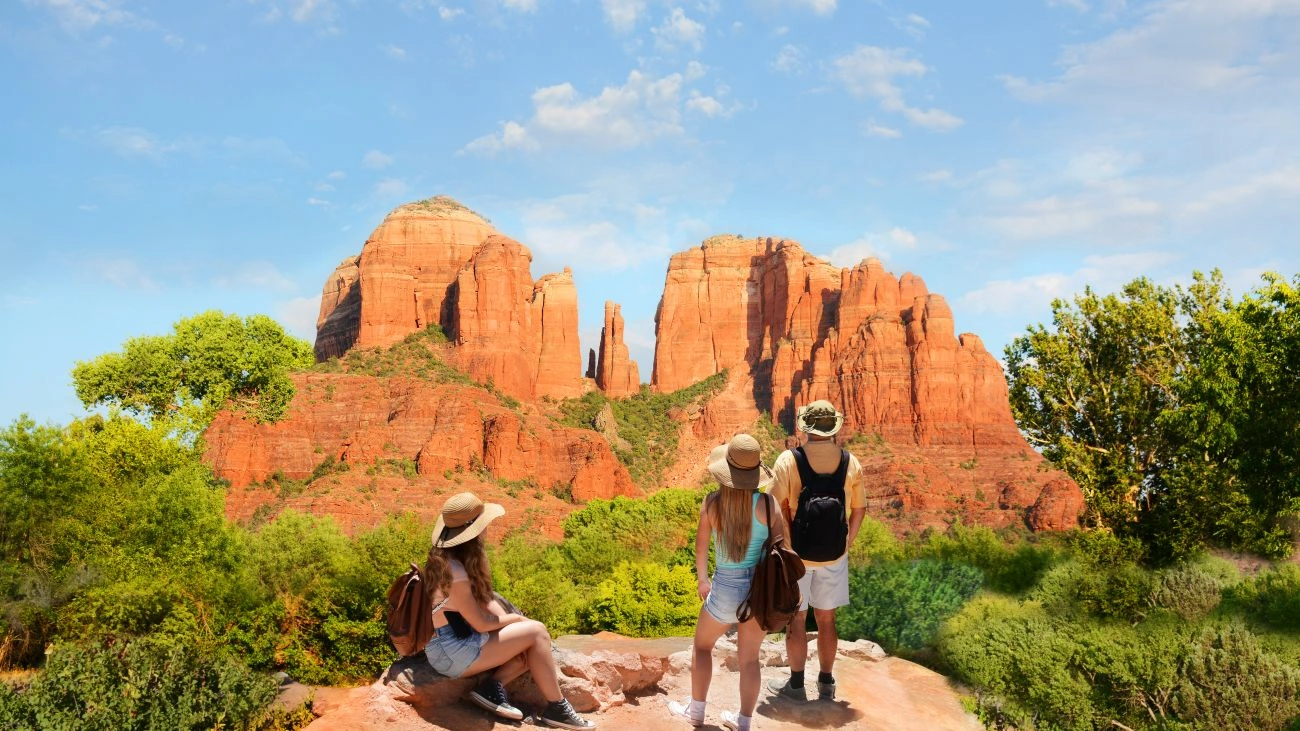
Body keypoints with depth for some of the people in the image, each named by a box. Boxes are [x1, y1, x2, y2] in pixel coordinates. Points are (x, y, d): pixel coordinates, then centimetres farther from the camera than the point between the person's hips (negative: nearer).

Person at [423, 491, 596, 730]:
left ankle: (492, 687, -5)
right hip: (452, 652, -10)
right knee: (537, 632, -12)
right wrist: (515, 618, -4)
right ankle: (556, 709, -5)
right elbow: (481, 623, -21)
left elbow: (486, 600, 8)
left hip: (460, 639, 10)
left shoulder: (451, 558, 5)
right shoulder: (452, 570, -25)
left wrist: (512, 620, -6)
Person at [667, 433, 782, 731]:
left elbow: (701, 548, -1)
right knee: (749, 659, 18)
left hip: (726, 587, -1)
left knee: (702, 646, 24)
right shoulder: (768, 503, -13)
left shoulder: (712, 502, -12)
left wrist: (702, 579, 16)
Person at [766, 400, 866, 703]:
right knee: (826, 619, 16)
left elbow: (775, 507, -14)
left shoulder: (789, 460, -12)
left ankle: (796, 684, 19)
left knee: (797, 618, 10)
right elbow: (859, 510, 4)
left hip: (796, 553, -3)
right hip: (834, 556, 3)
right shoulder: (850, 462, -2)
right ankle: (826, 683, 26)